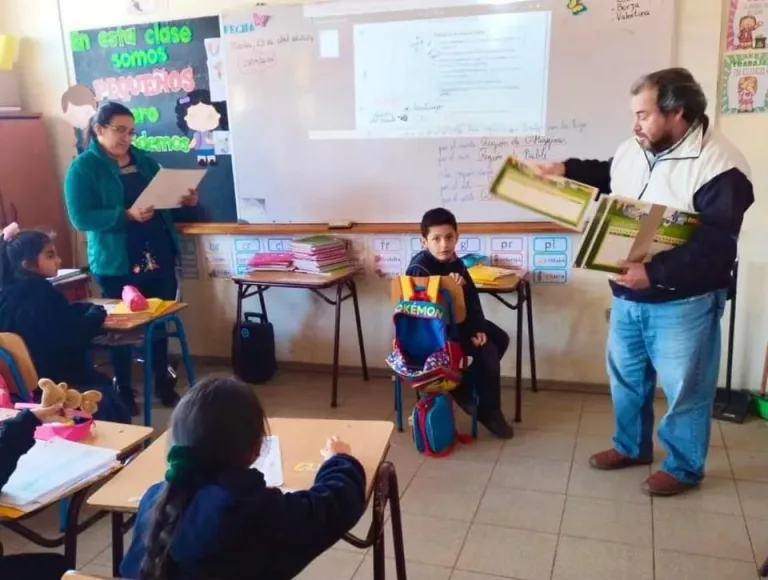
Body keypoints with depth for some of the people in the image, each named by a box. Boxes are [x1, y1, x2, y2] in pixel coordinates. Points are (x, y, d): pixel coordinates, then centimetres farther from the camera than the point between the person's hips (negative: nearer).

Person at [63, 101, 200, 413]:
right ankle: (123, 392, 21)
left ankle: (163, 382, 29)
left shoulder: (143, 160, 11)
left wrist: (183, 198, -6)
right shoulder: (83, 167, -7)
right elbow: (81, 218, -15)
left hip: (159, 256, 5)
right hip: (117, 263, -5)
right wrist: (127, 215, -26)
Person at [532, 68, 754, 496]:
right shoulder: (636, 149, 3)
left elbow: (714, 247, -26)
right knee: (626, 376, 19)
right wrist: (566, 170, 10)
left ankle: (684, 468, 28)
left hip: (682, 302, -7)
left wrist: (655, 273, -33)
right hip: (627, 295, 7)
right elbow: (608, 178, 25)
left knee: (683, 389, 8)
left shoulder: (720, 167, -21)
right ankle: (631, 446, 40)